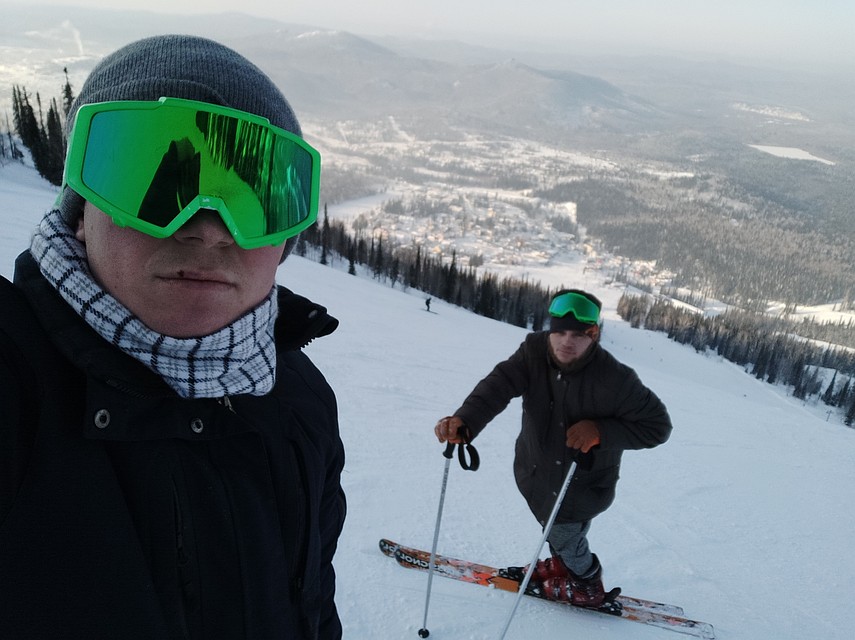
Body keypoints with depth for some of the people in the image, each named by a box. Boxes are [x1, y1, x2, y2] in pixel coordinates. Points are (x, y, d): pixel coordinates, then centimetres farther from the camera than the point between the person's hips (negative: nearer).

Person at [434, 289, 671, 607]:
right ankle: (561, 565, 59)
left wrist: (601, 431, -34)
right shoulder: (535, 350, -20)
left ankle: (587, 586, 46)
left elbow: (658, 426, -20)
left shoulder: (615, 380, -30)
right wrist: (465, 419, -53)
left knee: (565, 536, 12)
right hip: (536, 467, 5)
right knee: (553, 524, 26)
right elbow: (499, 384, -34)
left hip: (584, 481, -4)